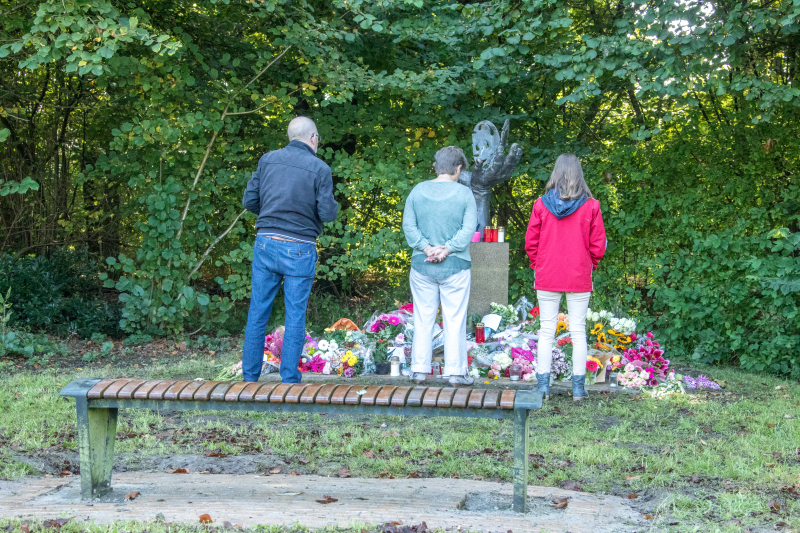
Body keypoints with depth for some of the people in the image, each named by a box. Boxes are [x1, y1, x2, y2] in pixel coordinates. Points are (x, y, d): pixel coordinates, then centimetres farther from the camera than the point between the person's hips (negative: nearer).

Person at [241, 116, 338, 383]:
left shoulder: (268, 159, 3)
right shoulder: (319, 169, -6)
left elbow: (249, 200, 4)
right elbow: (328, 214, -10)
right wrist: (332, 204, 12)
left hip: (266, 243, 3)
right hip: (299, 250, -3)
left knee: (257, 313, 10)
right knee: (295, 317, 5)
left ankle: (249, 377, 14)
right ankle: (289, 379, 7)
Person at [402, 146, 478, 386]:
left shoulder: (418, 191, 3)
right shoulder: (464, 194, -3)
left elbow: (409, 225, -2)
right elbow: (469, 229, -11)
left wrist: (427, 248, -8)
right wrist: (446, 250, -13)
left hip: (422, 265, 2)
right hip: (455, 267, -2)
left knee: (423, 319, 9)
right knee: (455, 319, 4)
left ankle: (419, 369, 10)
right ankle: (456, 371, 6)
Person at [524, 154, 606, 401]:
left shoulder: (541, 204, -4)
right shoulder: (590, 206, -5)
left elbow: (531, 243, -1)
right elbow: (598, 245, -2)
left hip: (547, 278, 0)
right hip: (579, 279, 0)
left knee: (546, 331, 6)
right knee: (578, 332, 5)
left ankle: (543, 385, 7)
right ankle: (578, 387, 6)